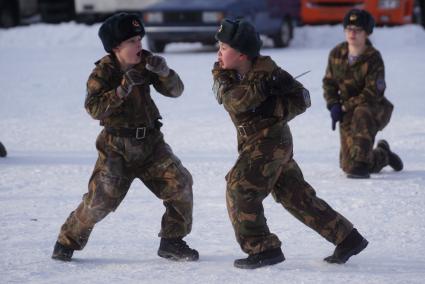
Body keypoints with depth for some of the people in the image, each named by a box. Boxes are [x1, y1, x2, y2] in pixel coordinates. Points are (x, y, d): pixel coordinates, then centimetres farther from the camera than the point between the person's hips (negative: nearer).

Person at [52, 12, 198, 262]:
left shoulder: (145, 63, 0)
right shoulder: (103, 72, -11)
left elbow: (175, 91, -2)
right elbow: (94, 108, -25)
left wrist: (164, 72, -24)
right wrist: (124, 87, -34)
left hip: (150, 141, 4)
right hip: (117, 147, -4)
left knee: (180, 184, -8)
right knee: (100, 199, -8)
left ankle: (172, 242, 7)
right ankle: (68, 241, 14)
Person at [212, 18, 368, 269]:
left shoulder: (268, 71, -14)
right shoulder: (223, 74, 0)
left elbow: (302, 98, -10)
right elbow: (232, 100, -19)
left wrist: (274, 109, -23)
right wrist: (261, 87, -31)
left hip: (271, 139, -7)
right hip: (253, 142, 7)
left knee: (240, 189, -15)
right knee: (296, 196, 11)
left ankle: (262, 249, -8)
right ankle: (348, 239, 19)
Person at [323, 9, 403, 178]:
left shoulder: (373, 58, -17)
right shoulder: (336, 54, -2)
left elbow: (373, 92, -21)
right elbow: (329, 82, 9)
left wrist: (345, 106, -21)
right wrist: (333, 105, -7)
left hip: (373, 108, -5)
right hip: (348, 113, 5)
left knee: (361, 115, -43)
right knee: (347, 165, 6)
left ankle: (361, 165, -39)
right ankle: (383, 155, 38)